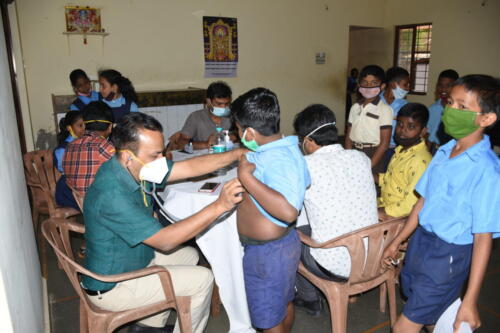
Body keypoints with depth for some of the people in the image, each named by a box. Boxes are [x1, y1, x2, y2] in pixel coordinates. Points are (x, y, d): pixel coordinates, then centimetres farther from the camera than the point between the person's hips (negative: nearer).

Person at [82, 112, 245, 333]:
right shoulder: (111, 194, -35)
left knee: (189, 255, 20)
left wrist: (239, 153, -17)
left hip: (134, 259, 8)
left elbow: (190, 167, -8)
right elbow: (164, 240, -33)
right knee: (203, 280, -7)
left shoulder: (137, 168, -9)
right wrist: (219, 206, -38)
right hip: (113, 287, -8)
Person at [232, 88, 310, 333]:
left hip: (268, 252, -10)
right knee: (283, 302, 29)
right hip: (280, 244, 10)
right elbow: (304, 182, 17)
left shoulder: (279, 159, -31)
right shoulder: (285, 146, -1)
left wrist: (247, 177, -38)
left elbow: (288, 211, -45)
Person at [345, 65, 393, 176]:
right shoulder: (355, 107, 8)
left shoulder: (384, 109, -7)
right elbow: (349, 135, 10)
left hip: (373, 155, -4)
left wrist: (370, 165, -15)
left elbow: (384, 142, -10)